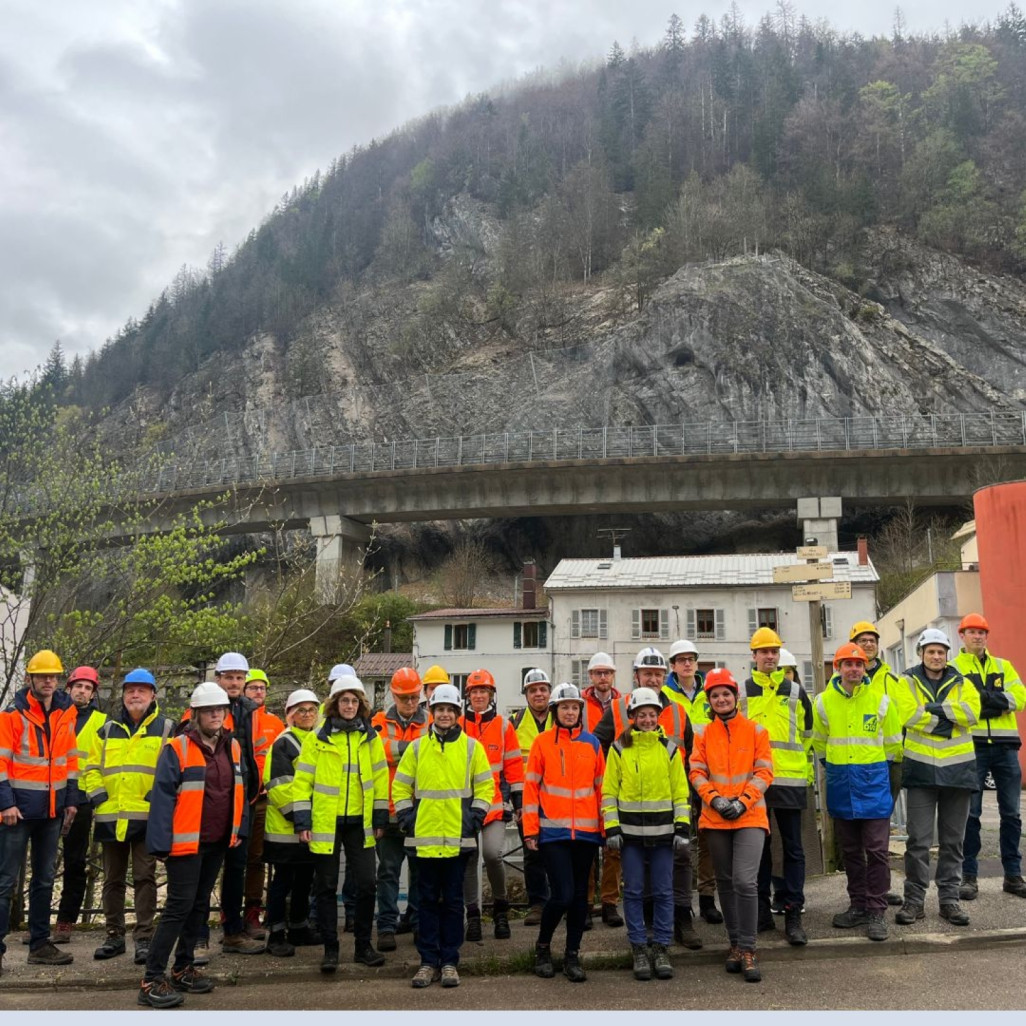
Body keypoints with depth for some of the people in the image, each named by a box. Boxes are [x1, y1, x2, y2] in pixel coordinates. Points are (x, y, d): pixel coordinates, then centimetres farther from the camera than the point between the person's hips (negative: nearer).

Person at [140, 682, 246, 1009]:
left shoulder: (232, 747, 6)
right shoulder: (177, 749, -14)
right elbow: (162, 797, -15)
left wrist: (238, 830, 10)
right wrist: (161, 843, -18)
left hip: (217, 842, 7)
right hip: (186, 842, -7)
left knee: (199, 905, 15)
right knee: (179, 906, -8)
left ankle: (183, 968, 28)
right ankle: (152, 979, 0)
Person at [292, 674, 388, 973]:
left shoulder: (370, 737, 5)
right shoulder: (317, 738, -2)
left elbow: (380, 778, 8)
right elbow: (302, 780, -2)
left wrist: (380, 819, 5)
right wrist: (302, 820, -8)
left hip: (359, 822, 2)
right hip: (325, 822, -2)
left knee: (366, 884, 3)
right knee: (326, 887, 6)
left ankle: (363, 945, 18)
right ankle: (330, 949, 17)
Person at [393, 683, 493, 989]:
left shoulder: (472, 747, 3)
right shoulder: (417, 747, 6)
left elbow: (485, 786, 7)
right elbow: (400, 786, 11)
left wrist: (475, 817, -2)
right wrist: (406, 817, 1)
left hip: (458, 838, -1)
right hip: (424, 837, 1)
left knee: (453, 901, 6)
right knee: (427, 900, 7)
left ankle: (450, 962, 15)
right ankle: (428, 961, 16)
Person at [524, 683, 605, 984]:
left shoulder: (592, 743, 7)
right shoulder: (542, 742, 0)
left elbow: (601, 786, 9)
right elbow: (531, 787, 0)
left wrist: (606, 826, 5)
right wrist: (530, 829, -4)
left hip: (586, 831, 3)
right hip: (553, 831, -3)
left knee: (580, 895, 9)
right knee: (562, 894, -8)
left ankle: (573, 956, 23)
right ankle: (542, 947, 17)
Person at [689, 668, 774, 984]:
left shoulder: (756, 731, 0)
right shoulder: (703, 734, 5)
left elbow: (764, 772, -3)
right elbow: (697, 772, 2)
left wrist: (744, 801, -13)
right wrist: (715, 799, -12)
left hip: (750, 816, -3)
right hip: (715, 818, 3)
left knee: (745, 881, -14)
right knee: (725, 882, 11)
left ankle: (747, 949, -5)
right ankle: (735, 943, 24)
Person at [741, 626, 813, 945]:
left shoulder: (795, 691, 7)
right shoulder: (741, 692, 6)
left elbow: (808, 735, 14)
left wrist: (808, 772, 12)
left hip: (790, 780, 0)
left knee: (793, 849, 3)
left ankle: (793, 914, 9)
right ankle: (761, 911, 17)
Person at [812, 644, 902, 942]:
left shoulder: (881, 701, -3)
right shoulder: (823, 702, 0)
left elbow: (893, 743, 8)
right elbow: (818, 741, 16)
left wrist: (875, 767, 10)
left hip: (873, 782, -2)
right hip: (840, 784, 2)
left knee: (877, 849, -4)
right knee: (850, 850, 11)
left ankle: (876, 911, 4)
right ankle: (858, 905, 22)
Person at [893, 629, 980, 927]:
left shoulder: (961, 683, 9)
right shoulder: (908, 681, 3)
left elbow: (972, 712, -10)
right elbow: (908, 715, -14)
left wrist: (935, 708, -16)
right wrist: (949, 717, -13)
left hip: (958, 768, 2)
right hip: (921, 768, -2)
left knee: (952, 840, 9)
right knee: (918, 840, 0)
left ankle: (950, 899, 18)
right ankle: (914, 899, 8)